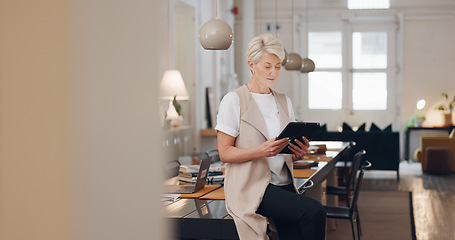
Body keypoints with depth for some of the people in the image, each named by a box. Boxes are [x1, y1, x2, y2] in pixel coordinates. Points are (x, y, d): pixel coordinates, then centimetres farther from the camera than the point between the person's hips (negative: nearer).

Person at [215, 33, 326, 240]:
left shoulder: (284, 101, 16)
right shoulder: (234, 101, -2)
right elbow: (224, 153, -7)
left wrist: (299, 153, -3)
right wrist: (262, 151, -22)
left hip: (284, 185, 6)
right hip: (251, 187, -6)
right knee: (314, 211, -25)